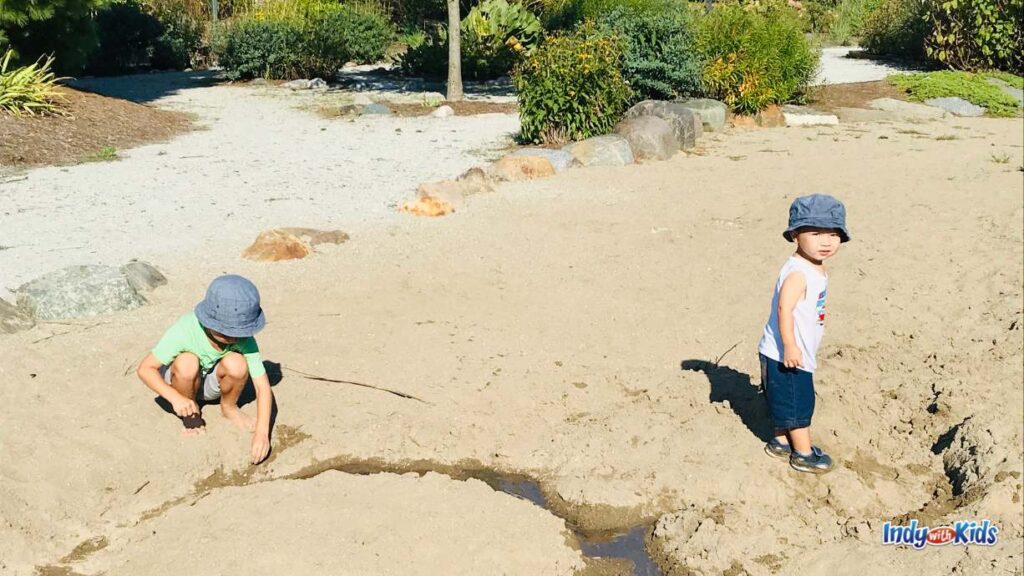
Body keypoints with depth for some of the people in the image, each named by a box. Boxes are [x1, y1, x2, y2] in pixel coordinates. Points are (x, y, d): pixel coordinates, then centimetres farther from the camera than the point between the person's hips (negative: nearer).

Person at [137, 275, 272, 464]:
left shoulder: (243, 338, -29)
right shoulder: (185, 330, -34)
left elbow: (263, 387, -28)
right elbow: (145, 368, -28)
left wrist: (262, 432, -40)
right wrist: (175, 398, -42)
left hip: (212, 384, 1)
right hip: (179, 381, -1)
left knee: (236, 364, -32)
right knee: (187, 363, -36)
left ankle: (229, 408, 1)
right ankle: (191, 413, -4)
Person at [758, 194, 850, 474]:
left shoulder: (816, 269, 7)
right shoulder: (797, 273, -25)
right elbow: (784, 309, -29)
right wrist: (789, 346, -29)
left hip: (799, 354, 10)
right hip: (785, 355, -10)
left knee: (787, 402, 22)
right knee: (797, 403, 4)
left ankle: (781, 441, 37)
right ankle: (803, 453, 17)